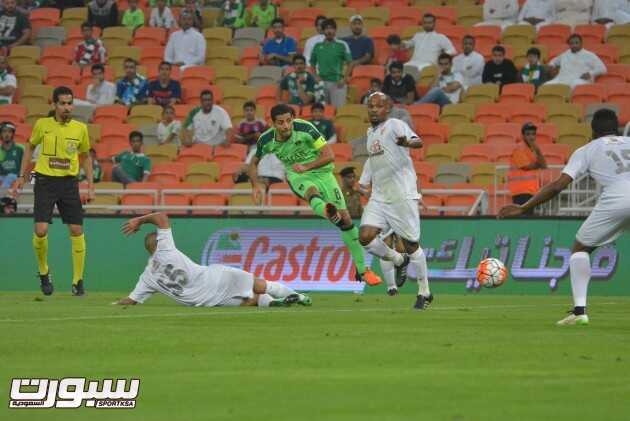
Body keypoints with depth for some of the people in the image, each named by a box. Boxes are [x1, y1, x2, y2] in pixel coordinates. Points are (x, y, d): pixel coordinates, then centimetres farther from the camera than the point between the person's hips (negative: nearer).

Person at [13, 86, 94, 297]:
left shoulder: (80, 128, 2)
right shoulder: (42, 125, -1)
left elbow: (85, 156, 15)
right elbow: (30, 147, 14)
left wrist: (90, 184, 8)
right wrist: (21, 176, 11)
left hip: (69, 182, 1)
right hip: (45, 180, -1)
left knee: (77, 230, -4)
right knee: (41, 230, -11)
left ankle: (78, 280, 6)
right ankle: (43, 272, 15)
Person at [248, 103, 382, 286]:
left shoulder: (305, 128, -19)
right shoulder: (266, 141, -10)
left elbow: (329, 155, -19)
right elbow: (254, 163, 10)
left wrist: (306, 167, -32)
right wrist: (256, 185, -7)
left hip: (321, 171, 0)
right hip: (297, 176, 0)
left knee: (345, 218, -6)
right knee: (312, 191, -38)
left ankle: (362, 270, 8)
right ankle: (328, 212, -78)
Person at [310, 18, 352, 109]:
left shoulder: (342, 45, 1)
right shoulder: (318, 46, 9)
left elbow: (349, 64, 2)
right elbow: (312, 64, 17)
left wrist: (344, 79, -9)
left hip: (337, 83, -3)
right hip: (322, 82, 3)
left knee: (338, 108, -8)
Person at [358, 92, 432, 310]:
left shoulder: (395, 125, -8)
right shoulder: (370, 132, 16)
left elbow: (418, 142, -26)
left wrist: (407, 143, -49)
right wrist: (362, 183, 31)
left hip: (403, 195, -7)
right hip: (379, 198, 7)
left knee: (411, 244, -2)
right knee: (366, 237, -11)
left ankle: (424, 292, 13)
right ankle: (399, 261, 16)